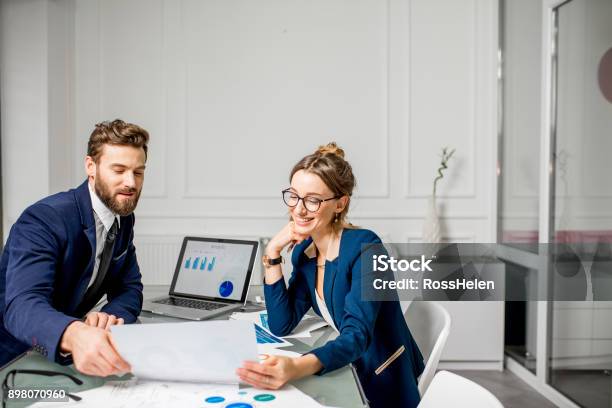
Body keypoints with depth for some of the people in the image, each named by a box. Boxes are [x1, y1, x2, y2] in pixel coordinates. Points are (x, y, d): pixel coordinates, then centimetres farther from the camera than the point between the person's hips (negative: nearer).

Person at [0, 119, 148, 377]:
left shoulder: (124, 219, 0)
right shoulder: (43, 219, -23)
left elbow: (130, 289, 2)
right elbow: (22, 306, -35)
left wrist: (109, 317, -22)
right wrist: (74, 335, -57)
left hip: (63, 357, 6)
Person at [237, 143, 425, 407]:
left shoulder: (364, 248, -22)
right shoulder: (304, 250, -2)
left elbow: (357, 336, -32)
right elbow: (280, 326, -5)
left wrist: (297, 368, -49)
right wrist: (272, 253, -13)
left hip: (385, 385, -5)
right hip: (349, 374, 6)